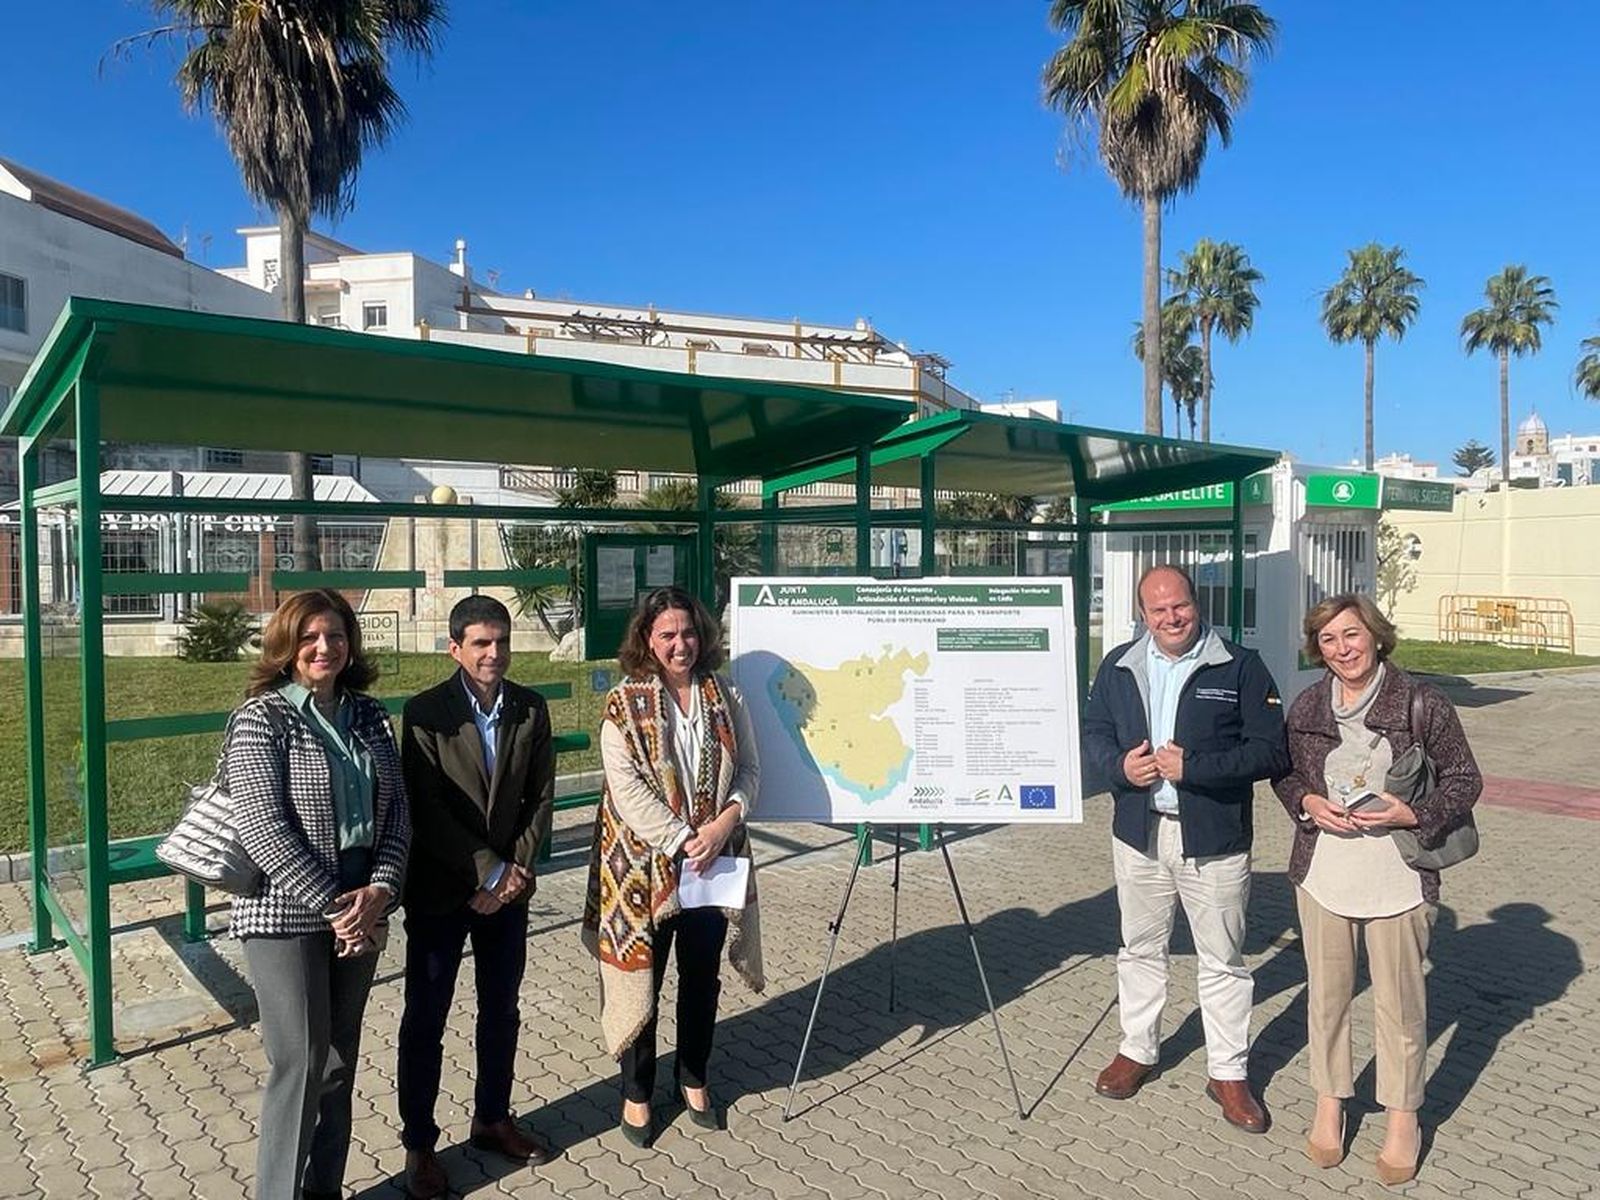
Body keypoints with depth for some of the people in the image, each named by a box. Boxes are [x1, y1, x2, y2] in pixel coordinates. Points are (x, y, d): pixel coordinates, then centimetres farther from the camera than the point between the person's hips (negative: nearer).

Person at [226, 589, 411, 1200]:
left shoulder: (368, 715, 6)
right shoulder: (262, 719, -10)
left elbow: (396, 810, 5)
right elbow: (263, 828, -16)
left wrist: (380, 890, -9)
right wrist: (333, 905, -16)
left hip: (360, 913, 5)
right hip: (286, 915, -5)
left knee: (340, 1059, 14)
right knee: (301, 1064, 1)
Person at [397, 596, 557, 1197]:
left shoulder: (531, 708, -1)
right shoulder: (425, 712, -12)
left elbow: (540, 797, 1)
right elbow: (426, 808, -16)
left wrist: (516, 869, -9)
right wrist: (491, 872, -17)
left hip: (508, 886, 4)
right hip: (441, 890, -4)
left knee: (502, 1012, 17)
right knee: (425, 1020, 8)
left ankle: (492, 1119, 36)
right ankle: (418, 1143, 25)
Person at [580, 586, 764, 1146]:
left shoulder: (725, 697, 3)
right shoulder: (625, 704, -7)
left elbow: (748, 769, 3)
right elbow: (627, 786, -14)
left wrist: (723, 825, -14)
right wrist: (683, 841, -19)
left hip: (714, 863, 4)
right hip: (645, 864, -3)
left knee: (703, 979, 16)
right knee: (642, 978, 7)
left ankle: (694, 1078, 37)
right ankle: (636, 1092, 27)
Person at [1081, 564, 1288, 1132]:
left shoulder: (1241, 667, -8)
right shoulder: (1118, 666, 5)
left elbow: (1271, 751, -12)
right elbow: (1092, 736, 8)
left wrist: (1191, 767, -21)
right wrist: (1120, 766, -14)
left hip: (1215, 839, -3)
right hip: (1138, 833, 4)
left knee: (1223, 960, 9)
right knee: (1140, 948, 18)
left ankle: (1228, 1073, 25)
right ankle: (1137, 1050, 36)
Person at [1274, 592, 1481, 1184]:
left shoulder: (1423, 705, -8)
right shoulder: (1306, 708, 1)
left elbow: (1465, 779, -1)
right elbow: (1284, 774, 13)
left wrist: (1412, 814, -16)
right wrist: (1308, 803, -8)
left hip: (1398, 877, -2)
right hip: (1322, 873, 3)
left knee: (1399, 1002, 10)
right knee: (1326, 995, 14)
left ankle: (1403, 1117, 30)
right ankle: (1329, 1102, 33)